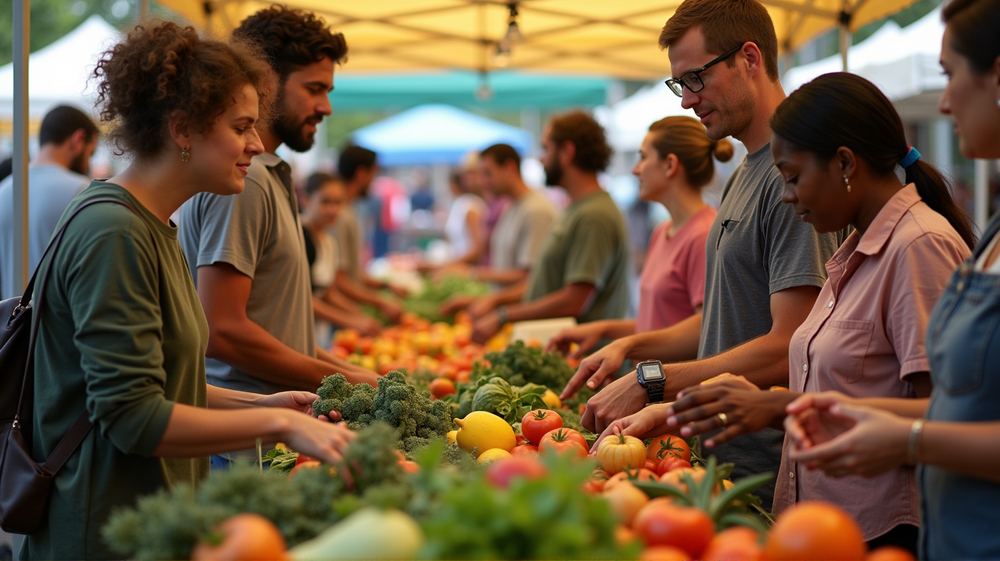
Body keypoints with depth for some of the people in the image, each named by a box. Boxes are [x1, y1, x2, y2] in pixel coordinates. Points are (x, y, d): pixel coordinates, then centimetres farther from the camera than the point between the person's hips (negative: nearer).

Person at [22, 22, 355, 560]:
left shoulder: (150, 229, 11)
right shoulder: (114, 236, -19)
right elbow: (132, 418, -23)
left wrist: (259, 403, 7)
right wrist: (277, 423, -21)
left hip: (149, 518, 10)